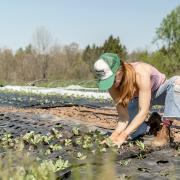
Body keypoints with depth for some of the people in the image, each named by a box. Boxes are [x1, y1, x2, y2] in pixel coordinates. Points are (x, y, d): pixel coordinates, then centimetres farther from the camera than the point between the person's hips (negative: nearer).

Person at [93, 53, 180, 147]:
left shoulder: (140, 73, -41)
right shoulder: (112, 85, -26)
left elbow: (143, 111, -41)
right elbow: (124, 117, -24)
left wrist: (123, 136, -46)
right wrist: (114, 135, -41)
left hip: (159, 91, -3)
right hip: (138, 98, 3)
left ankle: (165, 130, -30)